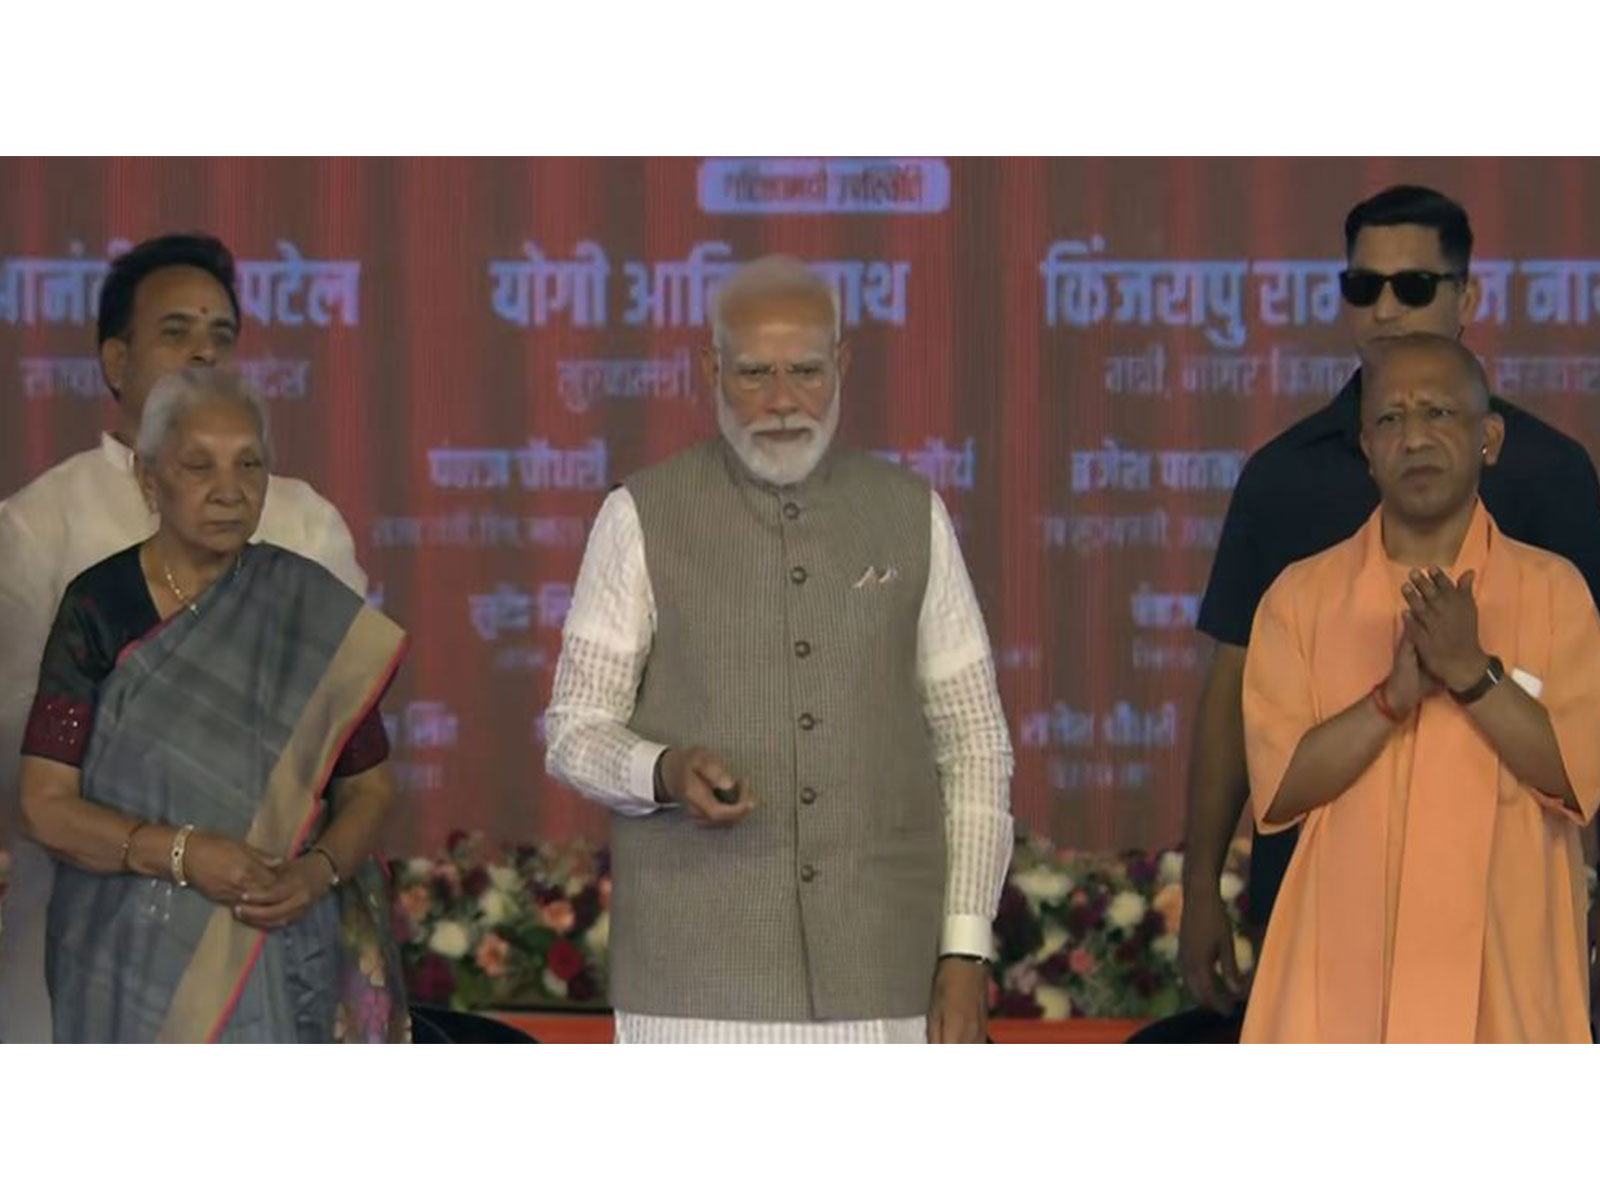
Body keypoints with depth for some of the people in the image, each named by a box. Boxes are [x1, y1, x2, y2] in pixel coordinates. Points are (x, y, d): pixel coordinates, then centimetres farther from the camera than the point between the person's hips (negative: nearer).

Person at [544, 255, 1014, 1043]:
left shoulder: (911, 518, 6)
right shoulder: (643, 520, 0)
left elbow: (973, 745, 8)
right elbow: (576, 734, 0)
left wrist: (966, 954, 0)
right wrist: (667, 772, -23)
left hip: (874, 972, 2)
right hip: (699, 971, -2)